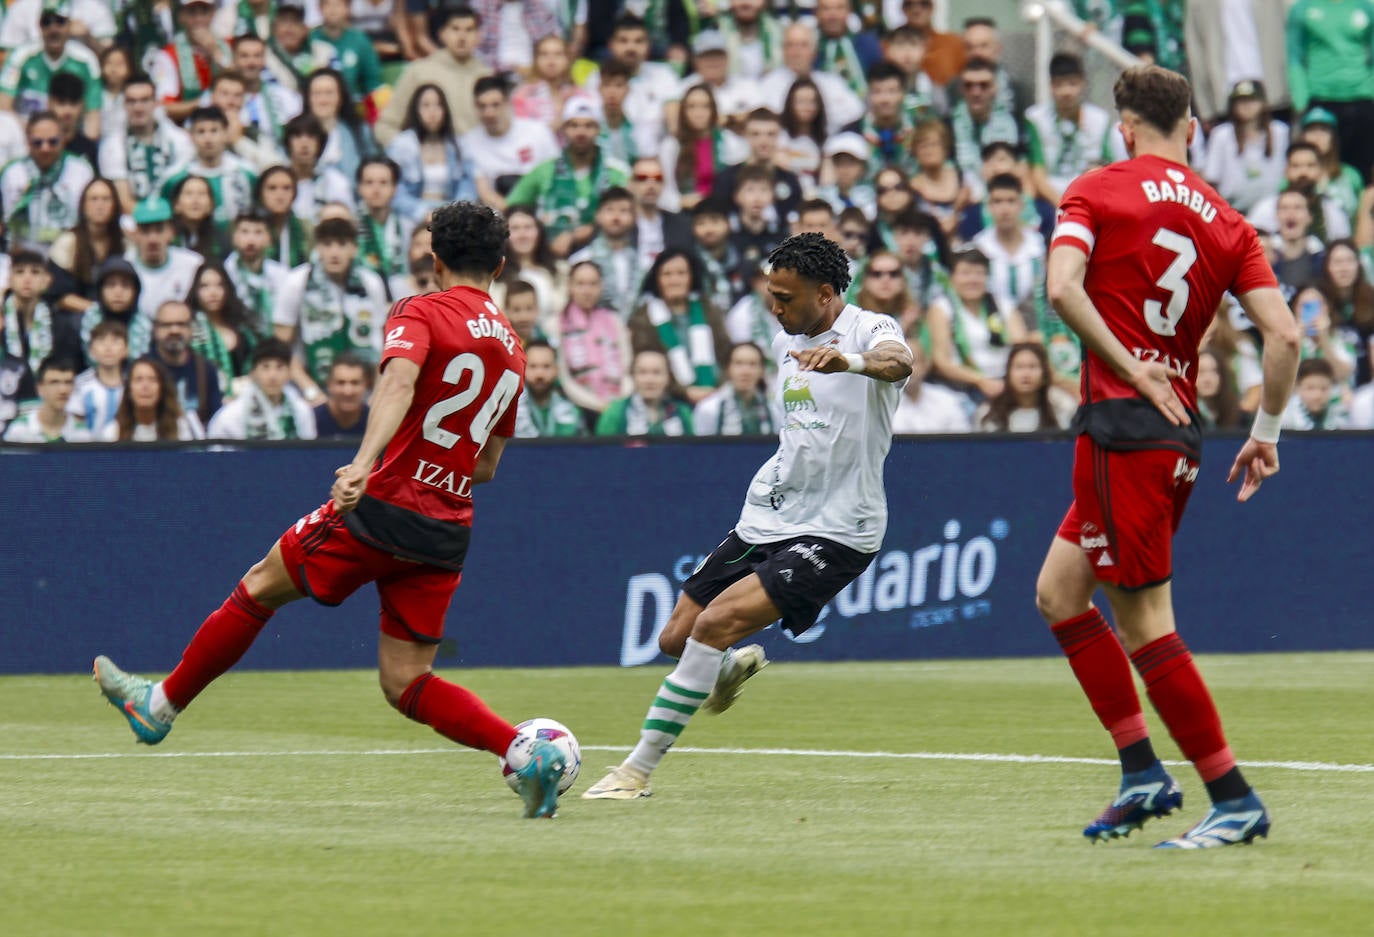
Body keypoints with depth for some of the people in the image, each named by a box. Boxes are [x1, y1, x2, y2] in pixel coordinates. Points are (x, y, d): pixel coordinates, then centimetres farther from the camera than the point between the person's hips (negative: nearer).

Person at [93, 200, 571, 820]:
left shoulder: (422, 314, -3)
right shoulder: (513, 351, 16)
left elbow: (399, 382, -25)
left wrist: (364, 461, -39)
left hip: (385, 507, -6)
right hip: (448, 532, 6)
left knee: (259, 588, 14)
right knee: (406, 683, 7)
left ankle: (161, 702, 26)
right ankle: (525, 752, -13)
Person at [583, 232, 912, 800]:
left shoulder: (869, 331, -13)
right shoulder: (785, 343, 11)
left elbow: (897, 362, -39)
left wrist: (851, 360, -60)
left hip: (835, 533, -8)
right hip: (767, 519, 8)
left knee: (718, 621, -23)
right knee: (676, 639, 7)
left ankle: (639, 770, -16)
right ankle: (731, 668, 44)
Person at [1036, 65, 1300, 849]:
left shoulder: (1099, 191, -3)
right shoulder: (1225, 220, 9)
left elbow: (1063, 287, -19)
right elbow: (1285, 333, 1)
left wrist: (1133, 371, -13)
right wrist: (1267, 431, 11)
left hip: (1124, 423, -7)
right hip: (1181, 431, 7)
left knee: (1146, 624, -4)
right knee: (1058, 590, 18)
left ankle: (1236, 800, -6)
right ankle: (1143, 774, 14)